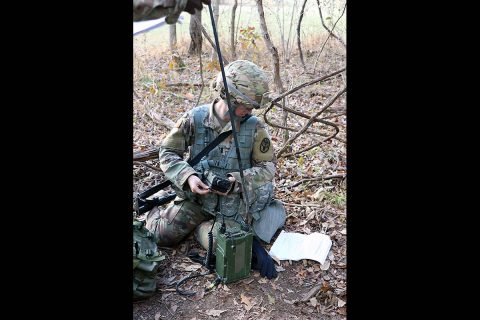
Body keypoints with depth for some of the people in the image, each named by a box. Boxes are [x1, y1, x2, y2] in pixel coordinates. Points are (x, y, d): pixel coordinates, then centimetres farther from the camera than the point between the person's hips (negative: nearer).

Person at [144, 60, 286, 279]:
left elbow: (268, 167, -5)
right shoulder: (195, 118, -10)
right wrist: (188, 176, -23)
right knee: (161, 235, -3)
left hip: (235, 200, 0)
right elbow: (167, 153, -5)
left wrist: (238, 180, -23)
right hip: (197, 194, 1)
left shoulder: (255, 127, -11)